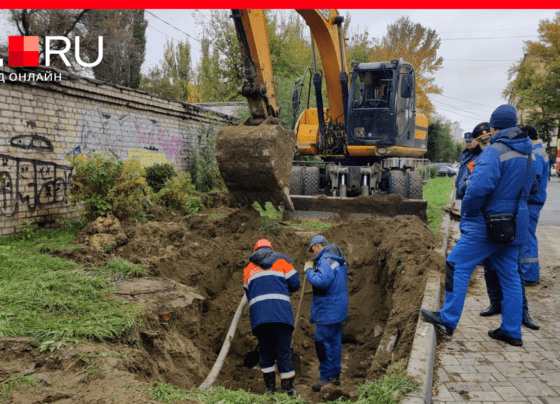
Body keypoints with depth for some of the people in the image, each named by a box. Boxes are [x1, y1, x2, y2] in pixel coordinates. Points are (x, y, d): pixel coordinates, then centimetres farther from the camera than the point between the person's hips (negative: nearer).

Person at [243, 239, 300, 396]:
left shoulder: (248, 268, 22)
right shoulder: (281, 260, 14)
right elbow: (295, 283, 8)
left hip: (258, 316, 2)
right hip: (281, 313, -2)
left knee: (265, 350, 16)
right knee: (284, 351, 4)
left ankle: (269, 386, 20)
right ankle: (288, 389, 8)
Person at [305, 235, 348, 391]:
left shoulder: (325, 260, -20)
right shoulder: (339, 259, 14)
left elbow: (322, 281, -31)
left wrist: (309, 271, -16)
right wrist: (315, 269, 13)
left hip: (327, 310, -10)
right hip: (338, 308, 10)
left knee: (323, 342, -2)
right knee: (334, 341, 17)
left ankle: (326, 377, 6)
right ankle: (335, 375, 28)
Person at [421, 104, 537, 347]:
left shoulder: (494, 152, -17)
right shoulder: (527, 154, 10)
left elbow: (478, 188, -25)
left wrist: (467, 215, -11)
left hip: (488, 224, -8)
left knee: (458, 266, 1)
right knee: (509, 276, 13)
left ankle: (448, 320, 5)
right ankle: (512, 331, 20)